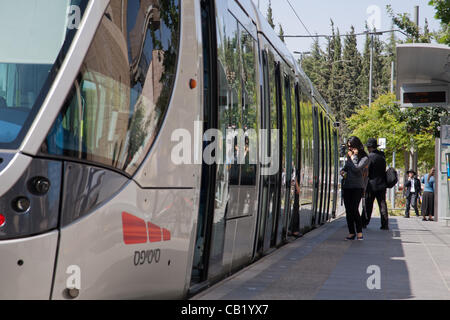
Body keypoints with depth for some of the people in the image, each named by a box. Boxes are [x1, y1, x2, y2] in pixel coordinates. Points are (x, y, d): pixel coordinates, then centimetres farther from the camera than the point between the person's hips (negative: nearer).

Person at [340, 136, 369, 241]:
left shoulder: (364, 158, -4)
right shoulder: (349, 156, 16)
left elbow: (356, 168, -18)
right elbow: (345, 168, 26)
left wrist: (353, 156, -7)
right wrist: (342, 172, 4)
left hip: (357, 186, -6)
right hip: (347, 186, 6)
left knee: (354, 209, -17)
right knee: (348, 210, 2)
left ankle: (359, 232, -6)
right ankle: (351, 233, 9)